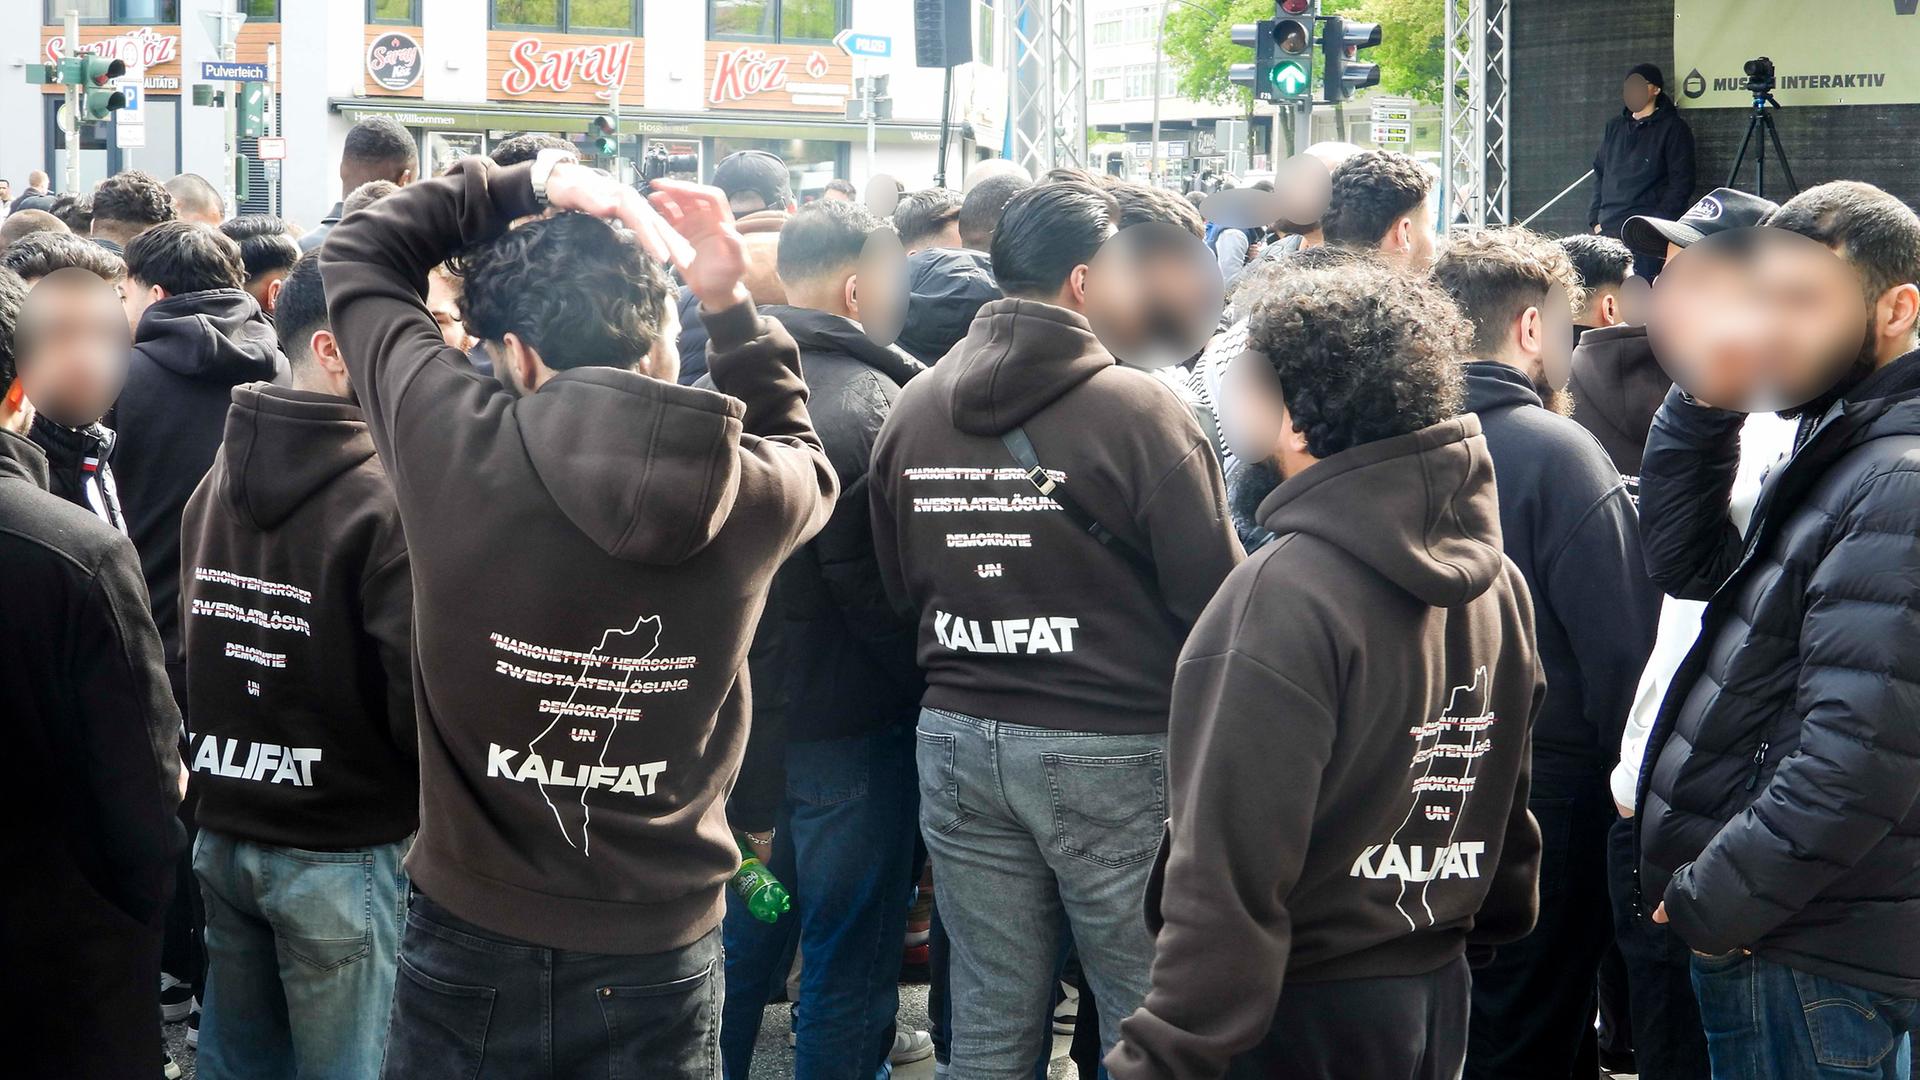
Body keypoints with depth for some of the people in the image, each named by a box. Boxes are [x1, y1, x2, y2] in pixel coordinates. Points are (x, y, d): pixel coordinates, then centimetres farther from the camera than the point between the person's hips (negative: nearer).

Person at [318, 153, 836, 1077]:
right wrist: (729, 307, 5)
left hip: (472, 941, -1)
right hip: (662, 952, 1)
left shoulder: (455, 446, -17)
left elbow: (356, 255, 2)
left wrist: (530, 184, 1)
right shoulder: (748, 495, -12)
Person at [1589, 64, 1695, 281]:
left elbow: (1681, 182, -4)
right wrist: (1595, 220, 11)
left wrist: (1658, 221, -13)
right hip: (1608, 229, 6)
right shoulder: (1614, 128, 21)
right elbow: (1599, 174, 23)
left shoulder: (1673, 128, 2)